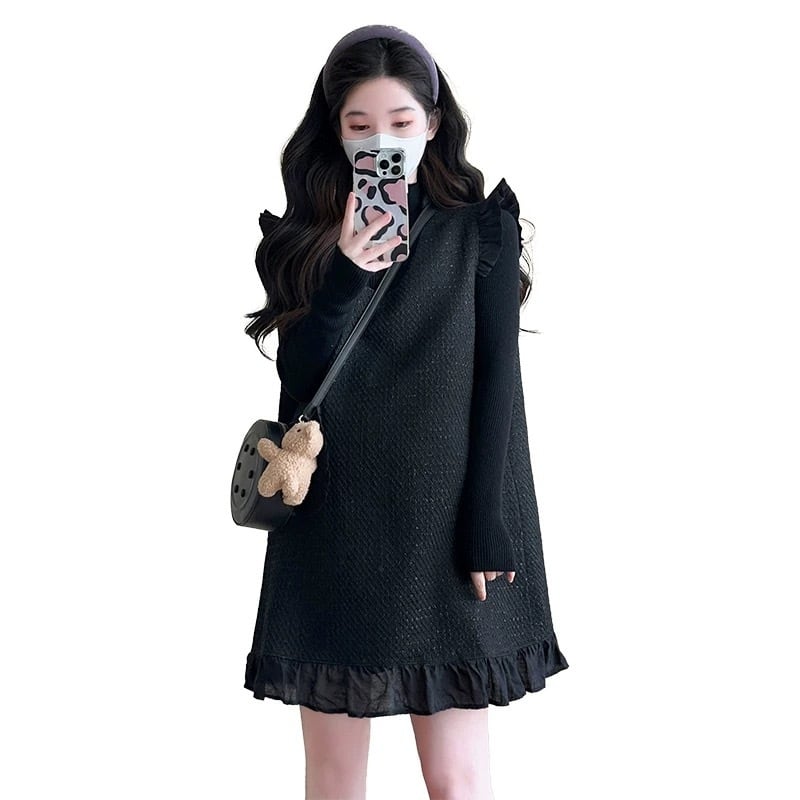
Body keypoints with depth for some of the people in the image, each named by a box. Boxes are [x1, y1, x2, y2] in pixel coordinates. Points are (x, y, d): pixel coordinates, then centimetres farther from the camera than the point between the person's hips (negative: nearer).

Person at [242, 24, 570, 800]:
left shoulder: (480, 230, -1)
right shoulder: (302, 240, 5)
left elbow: (497, 386, -3)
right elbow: (298, 387, -3)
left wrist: (490, 534, -9)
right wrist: (344, 279, -16)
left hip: (442, 525, -2)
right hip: (332, 530, 2)